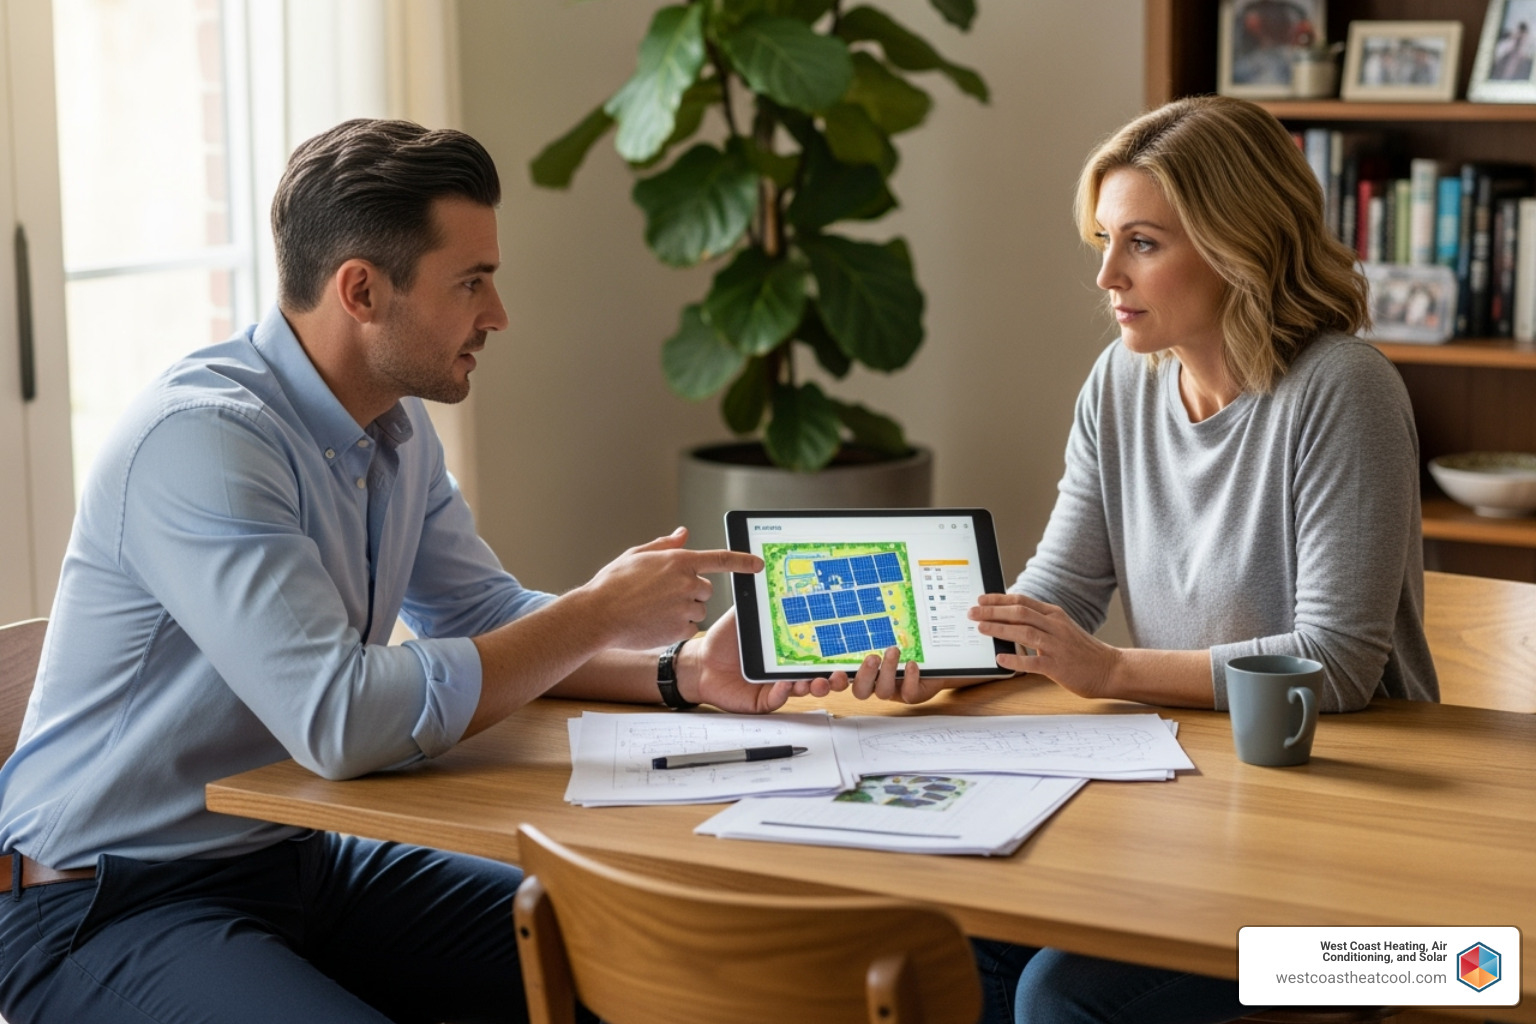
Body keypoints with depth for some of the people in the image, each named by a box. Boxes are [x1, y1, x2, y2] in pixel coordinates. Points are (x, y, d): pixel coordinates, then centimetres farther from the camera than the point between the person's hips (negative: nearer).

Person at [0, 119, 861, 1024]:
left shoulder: (398, 427, 4)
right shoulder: (200, 439, -25)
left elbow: (491, 619, 14)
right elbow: (342, 723, -33)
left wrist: (683, 671, -4)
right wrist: (600, 613, -22)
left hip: (294, 860, 9)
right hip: (105, 908, -8)